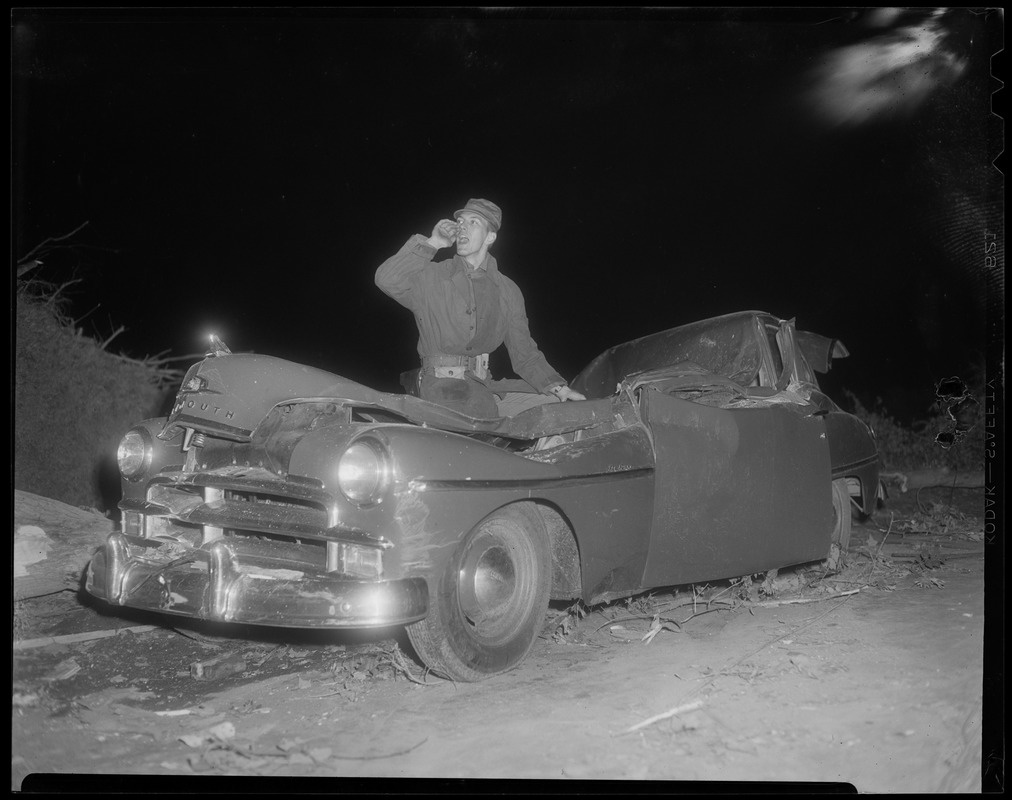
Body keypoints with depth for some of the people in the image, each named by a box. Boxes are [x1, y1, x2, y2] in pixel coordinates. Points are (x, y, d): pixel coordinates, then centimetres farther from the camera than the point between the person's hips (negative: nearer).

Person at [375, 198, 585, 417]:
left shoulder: (508, 291, 14)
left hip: (482, 389, 4)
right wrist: (432, 243, -6)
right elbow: (387, 280, -12)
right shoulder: (431, 278, 7)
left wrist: (559, 388, 1)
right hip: (439, 390, -4)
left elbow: (524, 354, 15)